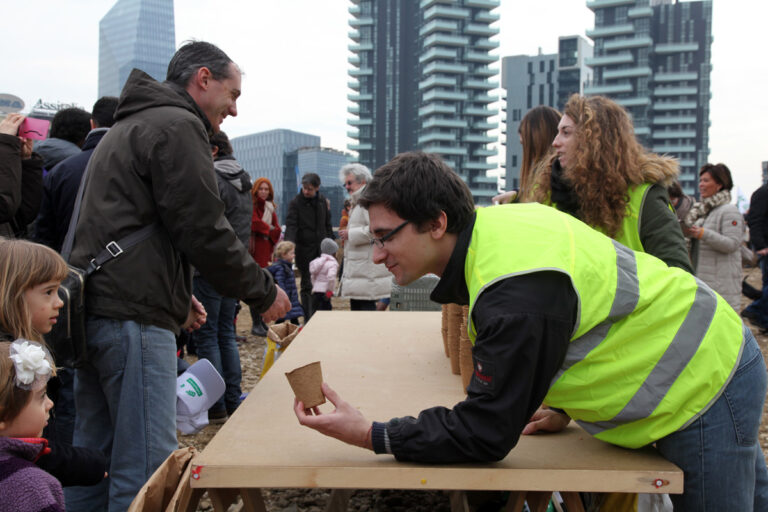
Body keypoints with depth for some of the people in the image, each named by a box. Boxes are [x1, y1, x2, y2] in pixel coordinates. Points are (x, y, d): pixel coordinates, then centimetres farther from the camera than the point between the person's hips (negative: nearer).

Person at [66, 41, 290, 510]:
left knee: (94, 457, 16)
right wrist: (263, 292, -1)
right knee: (147, 469, -7)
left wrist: (176, 296, 26)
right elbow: (204, 230, -13)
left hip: (93, 308, 10)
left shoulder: (127, 127, 24)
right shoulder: (177, 125, -8)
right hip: (134, 314, -10)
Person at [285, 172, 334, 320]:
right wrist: (289, 244, -27)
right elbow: (291, 225, -13)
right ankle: (308, 318, 6)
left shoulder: (323, 201, 8)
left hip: (321, 247, 4)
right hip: (304, 248, -4)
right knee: (307, 284, 1)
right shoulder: (296, 202, -5)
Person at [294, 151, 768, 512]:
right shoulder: (494, 221, -3)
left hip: (707, 386, -9)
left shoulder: (516, 295, -34)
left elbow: (486, 435, -27)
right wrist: (564, 406, 14)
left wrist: (370, 436, -24)